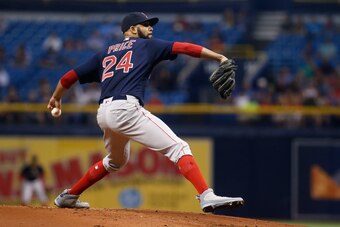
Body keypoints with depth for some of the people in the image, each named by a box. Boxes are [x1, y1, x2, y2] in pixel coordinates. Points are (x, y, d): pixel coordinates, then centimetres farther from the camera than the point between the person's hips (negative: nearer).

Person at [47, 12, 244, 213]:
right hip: (126, 109, -7)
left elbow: (71, 77, 27)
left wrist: (56, 99, 44)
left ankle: (68, 197, 39)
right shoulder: (147, 46, 14)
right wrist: (219, 58, 1)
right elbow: (184, 48, 3)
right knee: (178, 148, -13)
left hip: (103, 114, 7)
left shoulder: (105, 54, 27)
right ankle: (207, 197, -32)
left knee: (116, 162, 33)